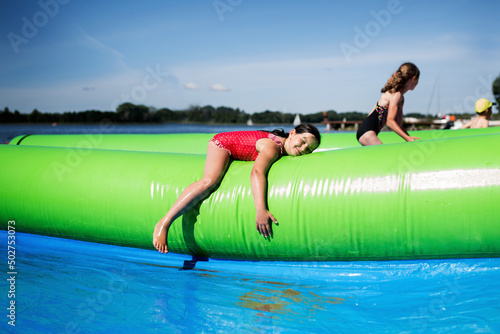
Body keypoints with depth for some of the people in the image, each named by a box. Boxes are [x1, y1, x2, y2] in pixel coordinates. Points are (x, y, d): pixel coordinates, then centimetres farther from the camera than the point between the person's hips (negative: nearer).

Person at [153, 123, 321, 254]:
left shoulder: (285, 150, -13)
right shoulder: (272, 147, -37)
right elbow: (257, 172, -53)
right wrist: (260, 210, -63)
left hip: (237, 154, 9)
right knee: (210, 181, -30)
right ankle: (164, 223, -30)